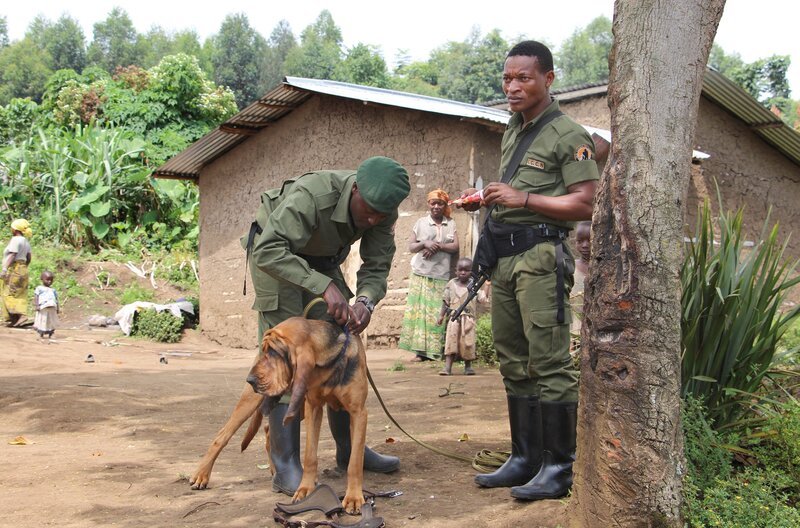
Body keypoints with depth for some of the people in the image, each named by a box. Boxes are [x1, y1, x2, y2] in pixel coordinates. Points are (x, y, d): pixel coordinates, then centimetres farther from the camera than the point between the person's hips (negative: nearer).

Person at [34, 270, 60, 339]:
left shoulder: (53, 290, 19)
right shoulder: (39, 288, 5)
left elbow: (56, 299, 18)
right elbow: (36, 297, -3)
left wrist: (58, 308, 10)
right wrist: (36, 305, -14)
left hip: (52, 309, 4)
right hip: (43, 309, -4)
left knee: (51, 323, 6)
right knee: (42, 322, -1)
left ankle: (50, 335, 13)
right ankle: (41, 335, 8)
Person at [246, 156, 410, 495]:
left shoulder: (382, 211, -19)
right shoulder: (312, 195, -39)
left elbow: (376, 266, -14)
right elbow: (267, 251, -45)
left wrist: (365, 301, -35)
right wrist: (325, 286, -52)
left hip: (320, 260, 7)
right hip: (274, 255, -6)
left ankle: (349, 449, 15)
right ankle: (286, 467, -14)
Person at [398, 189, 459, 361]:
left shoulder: (451, 224, 12)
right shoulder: (421, 223, 10)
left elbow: (455, 247, 3)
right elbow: (411, 246, 6)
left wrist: (437, 246, -11)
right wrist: (425, 244, -12)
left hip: (442, 275, 1)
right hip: (421, 274, 0)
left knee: (438, 313, -3)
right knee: (420, 310, -6)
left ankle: (435, 351, 1)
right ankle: (421, 351, -5)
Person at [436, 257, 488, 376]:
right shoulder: (451, 284, 7)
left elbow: (483, 298, -4)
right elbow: (446, 301, 11)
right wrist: (441, 315, 9)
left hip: (468, 318, 0)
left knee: (467, 342, -1)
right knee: (451, 341, -8)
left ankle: (468, 366, 16)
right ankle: (447, 367, -9)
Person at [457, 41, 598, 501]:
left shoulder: (568, 135, -5)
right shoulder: (512, 134, 21)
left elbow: (585, 205, -12)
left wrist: (522, 199, -16)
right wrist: (485, 200, 11)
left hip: (541, 257, -9)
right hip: (504, 258, 9)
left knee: (550, 364, -8)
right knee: (516, 365, 11)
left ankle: (558, 469, 0)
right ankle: (525, 459, 20)